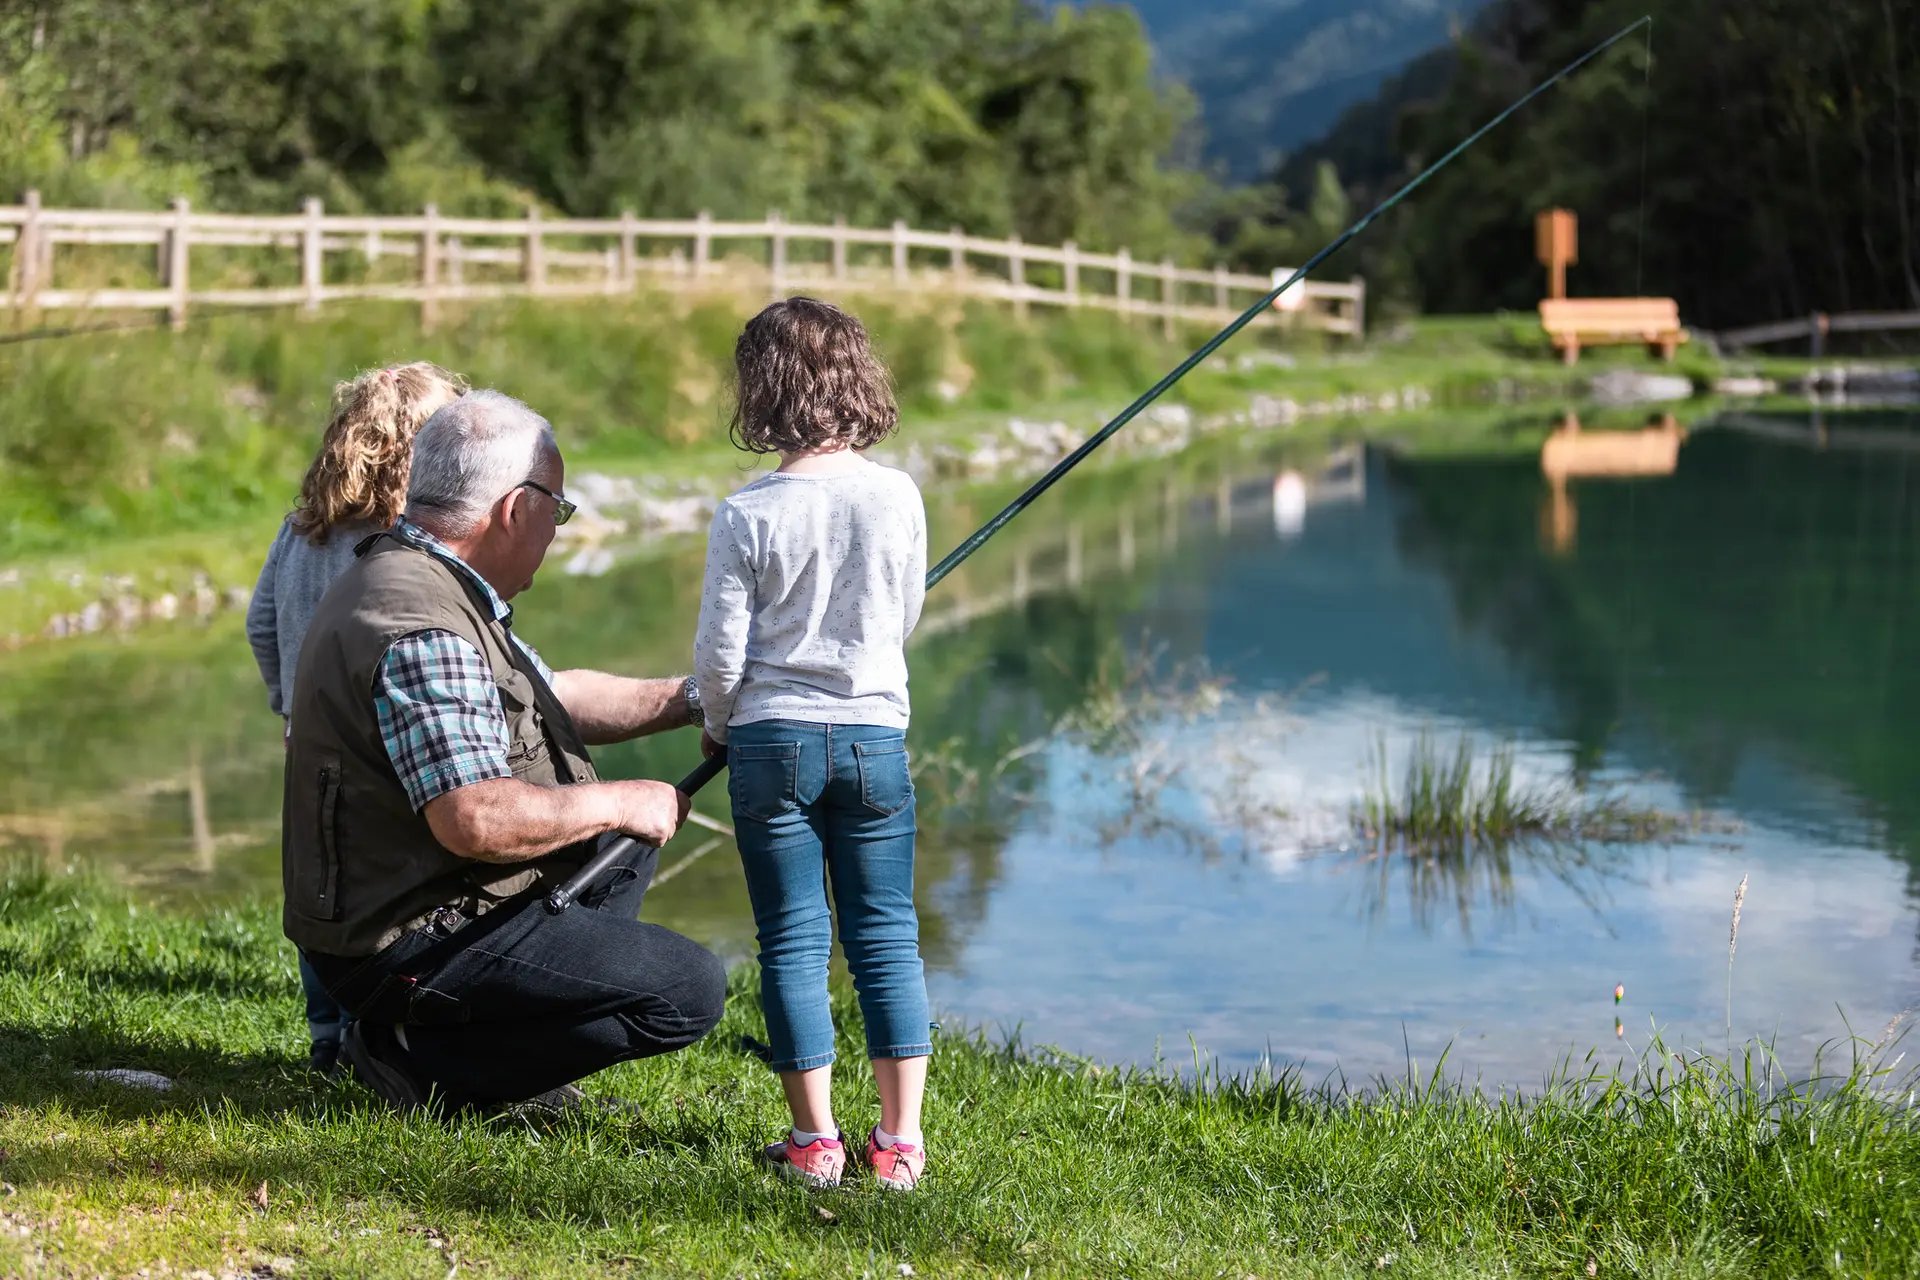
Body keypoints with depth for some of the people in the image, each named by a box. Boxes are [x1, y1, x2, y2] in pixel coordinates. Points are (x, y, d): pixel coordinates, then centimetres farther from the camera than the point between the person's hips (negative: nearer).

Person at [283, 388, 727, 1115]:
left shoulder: (417, 581, 11)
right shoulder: (421, 632, -24)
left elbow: (554, 697, 22)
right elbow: (477, 820, -31)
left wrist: (692, 699, 18)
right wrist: (619, 803, -17)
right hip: (410, 948, -11)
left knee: (625, 846, 26)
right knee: (689, 991, -12)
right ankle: (426, 1059, -5)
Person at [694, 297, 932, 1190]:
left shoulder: (746, 517, -10)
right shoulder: (898, 498, -3)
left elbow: (719, 653, -7)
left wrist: (717, 729, 14)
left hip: (772, 739, -2)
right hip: (876, 735, 2)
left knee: (793, 941, 6)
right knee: (886, 934, 8)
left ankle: (815, 1140, 8)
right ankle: (901, 1140, 9)